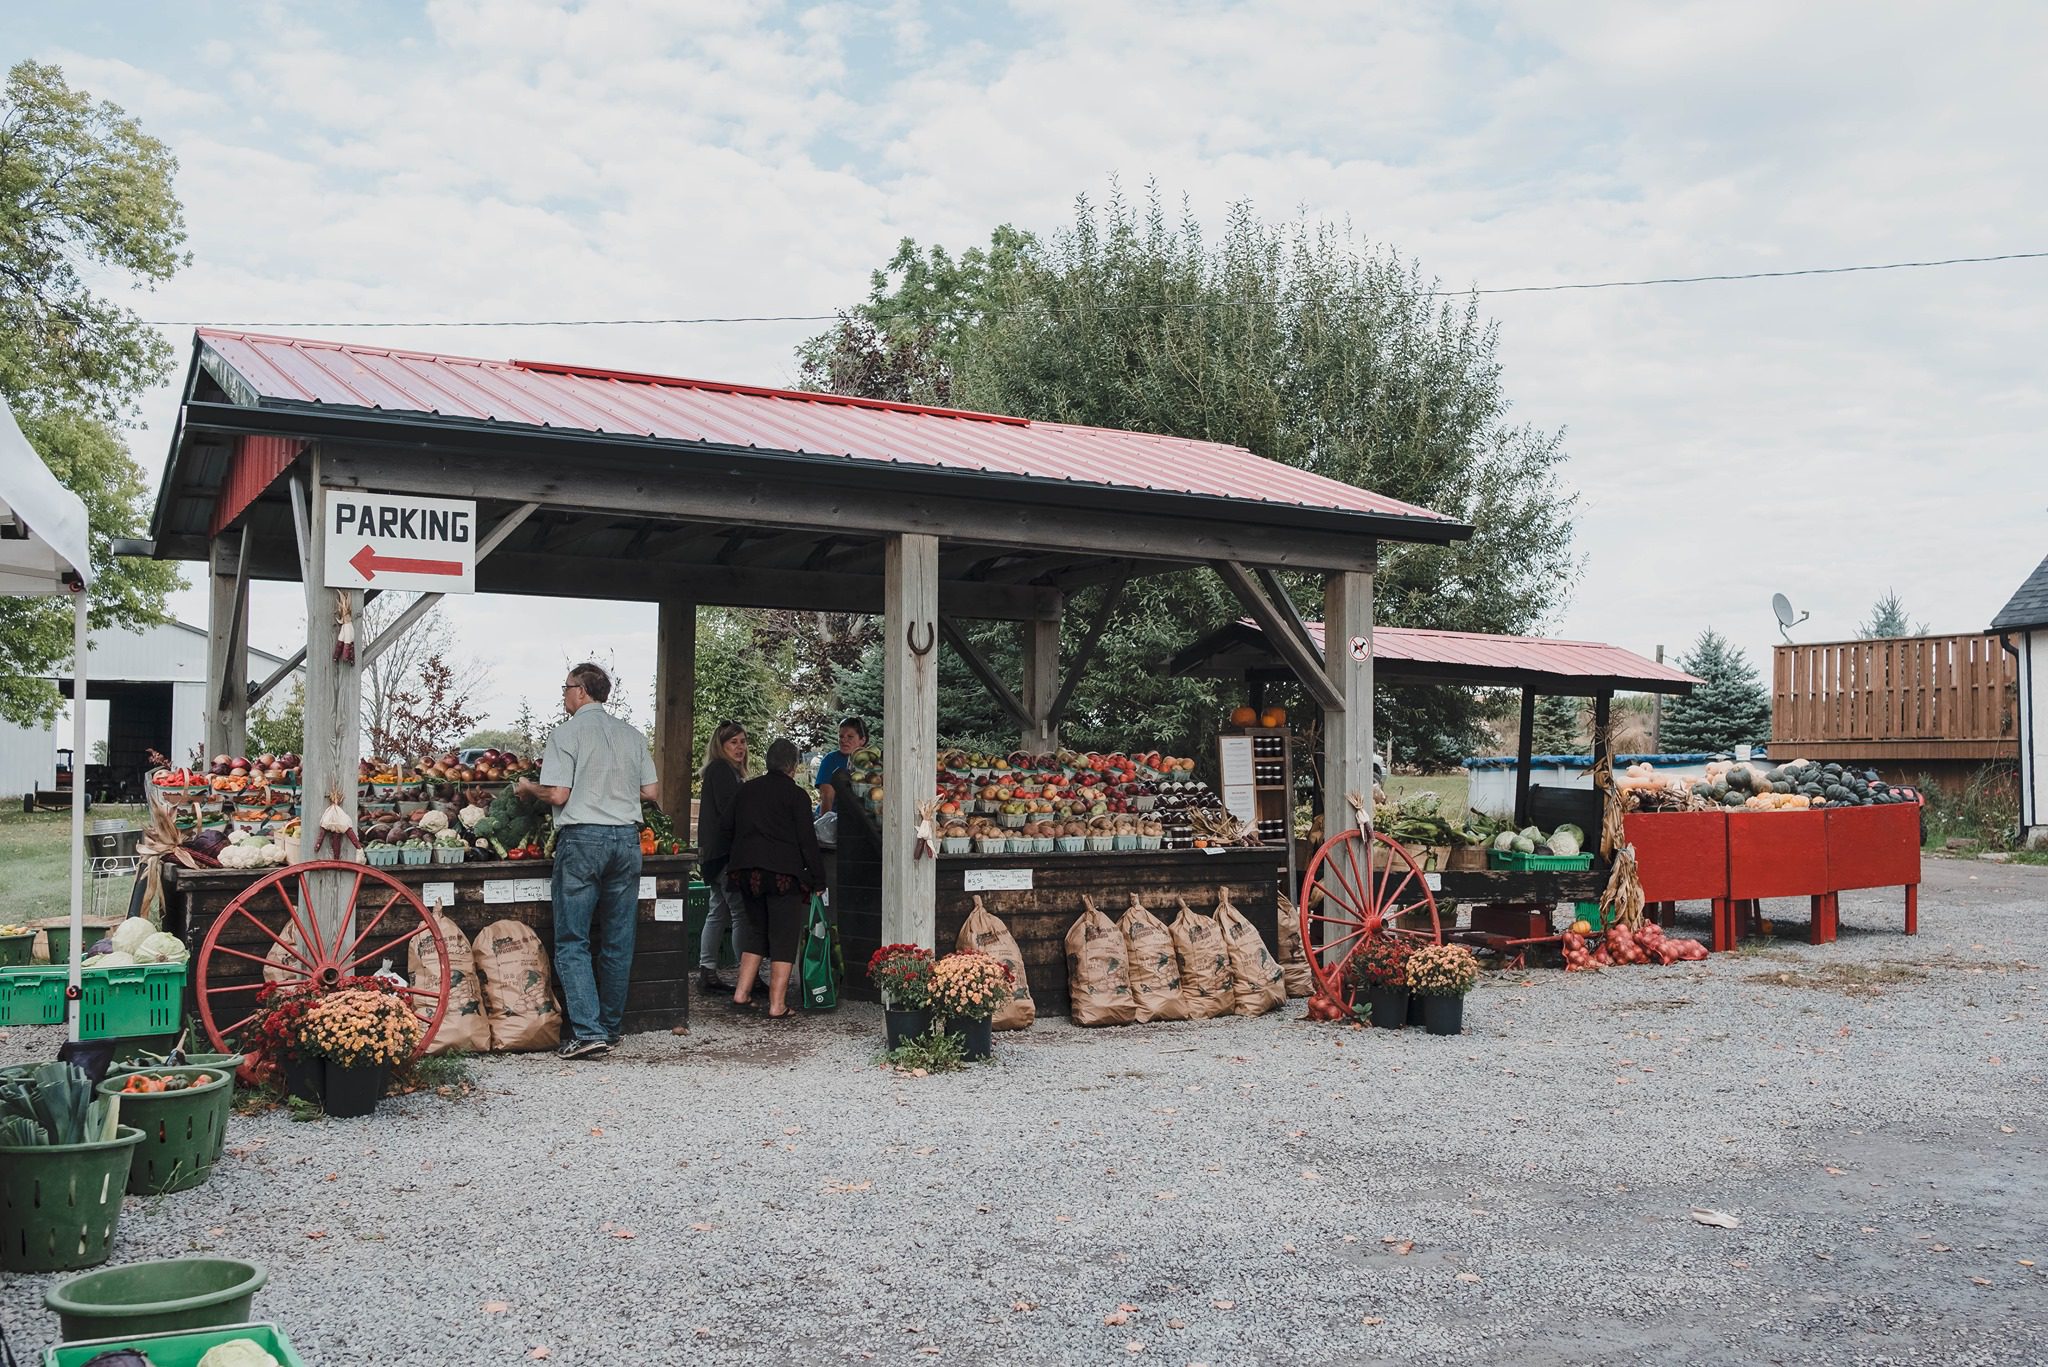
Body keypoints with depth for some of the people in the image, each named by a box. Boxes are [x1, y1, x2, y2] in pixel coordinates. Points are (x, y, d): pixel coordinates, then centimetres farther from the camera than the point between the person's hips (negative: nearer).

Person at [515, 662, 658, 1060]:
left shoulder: (568, 733, -5)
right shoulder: (632, 735, 10)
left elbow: (557, 794, -10)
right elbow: (651, 792, 10)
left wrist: (527, 787, 9)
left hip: (582, 837, -5)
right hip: (627, 837, 5)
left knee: (573, 941, 0)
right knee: (618, 941, 10)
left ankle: (587, 1031, -9)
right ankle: (611, 1028, 17)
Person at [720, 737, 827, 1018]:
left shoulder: (746, 789, 12)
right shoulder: (795, 795, -4)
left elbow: (732, 830, 17)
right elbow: (807, 840, -6)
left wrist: (734, 865, 25)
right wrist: (817, 879, 0)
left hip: (746, 869, 5)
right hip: (783, 872, -5)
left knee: (755, 931, 20)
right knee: (784, 938, 0)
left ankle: (742, 992, 17)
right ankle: (777, 1004, -3)